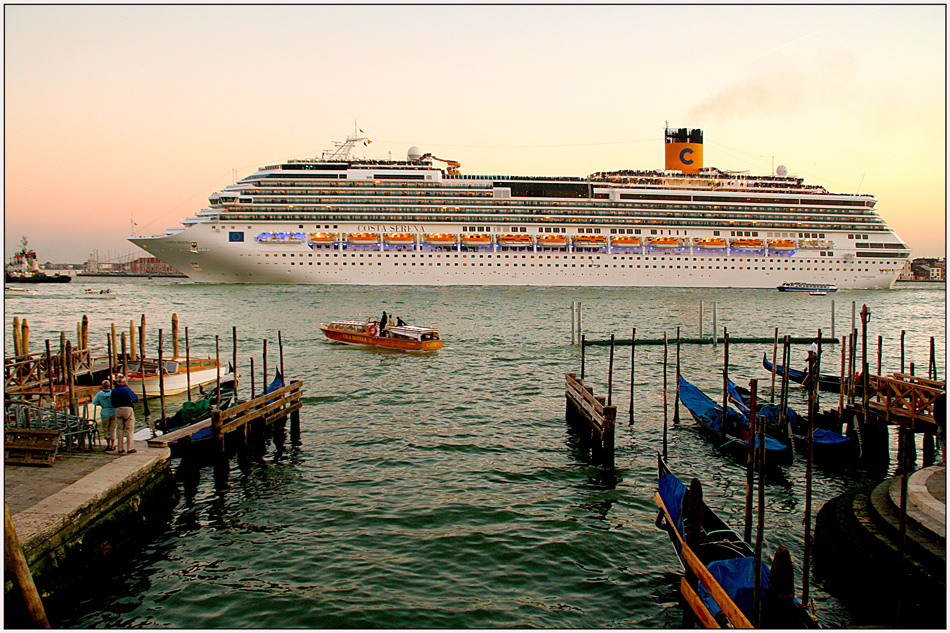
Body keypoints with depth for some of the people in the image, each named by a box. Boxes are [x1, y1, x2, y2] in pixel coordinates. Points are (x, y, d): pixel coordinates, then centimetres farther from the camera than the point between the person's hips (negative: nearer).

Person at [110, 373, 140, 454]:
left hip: (118, 410, 5)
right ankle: (129, 448, 0)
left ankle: (120, 448, 13)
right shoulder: (126, 389, -11)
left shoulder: (113, 391, 6)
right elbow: (136, 399, -5)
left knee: (120, 429, 12)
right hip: (127, 409, -5)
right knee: (129, 429, 1)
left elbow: (113, 403, 12)